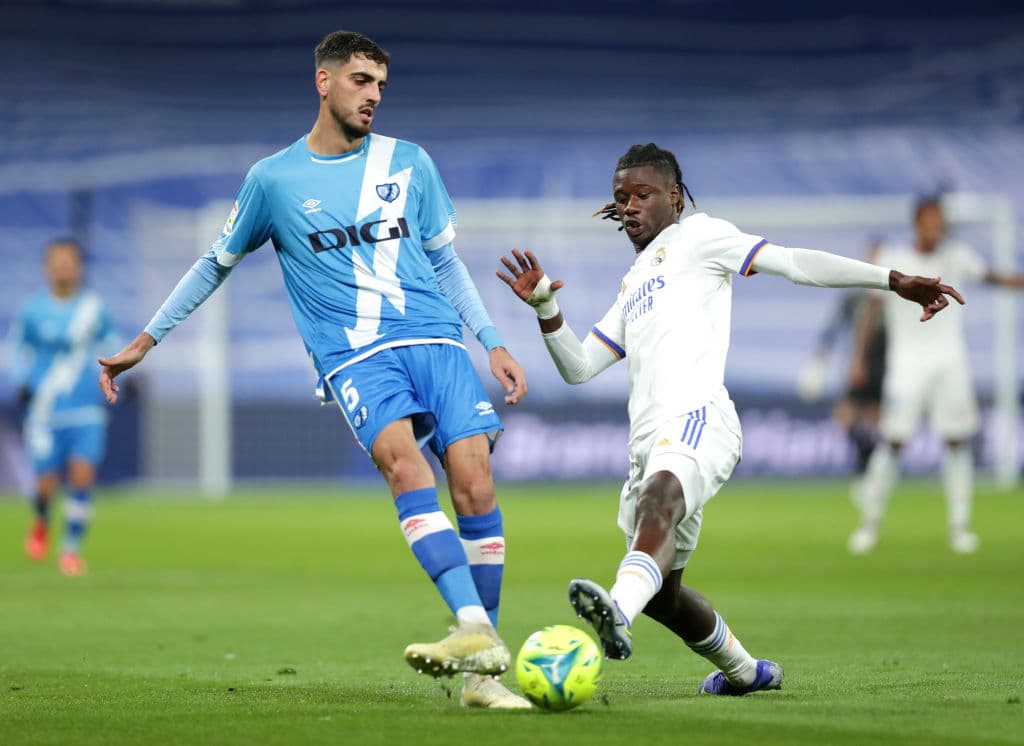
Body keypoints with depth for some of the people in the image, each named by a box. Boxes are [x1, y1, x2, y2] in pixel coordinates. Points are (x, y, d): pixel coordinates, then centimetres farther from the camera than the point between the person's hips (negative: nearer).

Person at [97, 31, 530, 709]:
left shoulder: (410, 163, 13)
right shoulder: (273, 179, 8)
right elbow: (216, 265, 20)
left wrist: (494, 344, 12)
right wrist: (145, 341, 20)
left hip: (437, 342, 3)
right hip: (354, 356, -2)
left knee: (475, 483, -14)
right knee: (403, 459, -31)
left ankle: (482, 676, -5)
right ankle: (477, 634, -44)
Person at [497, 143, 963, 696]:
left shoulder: (695, 236, 12)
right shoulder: (632, 286, 33)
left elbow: (790, 262, 3)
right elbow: (578, 368, 31)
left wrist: (894, 280, -6)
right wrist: (543, 304, 15)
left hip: (696, 417, -9)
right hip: (648, 438, 9)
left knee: (660, 495, -40)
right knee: (662, 593, 12)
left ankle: (619, 613, -67)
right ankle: (745, 672, 34)